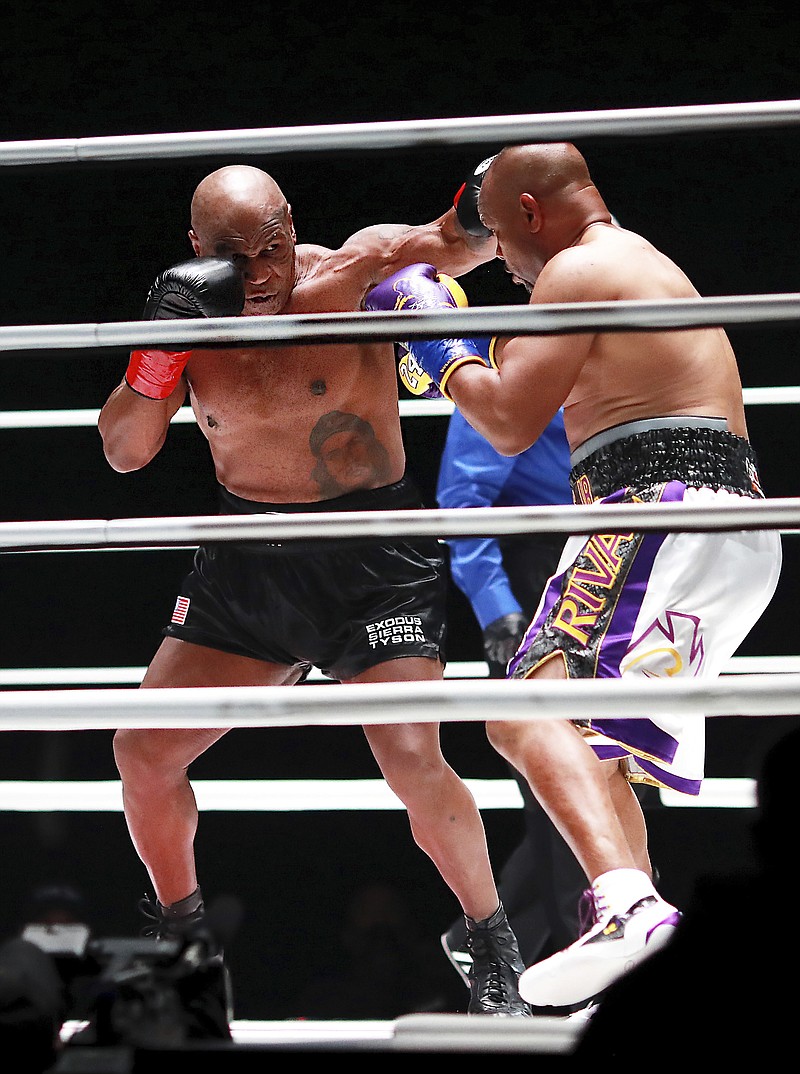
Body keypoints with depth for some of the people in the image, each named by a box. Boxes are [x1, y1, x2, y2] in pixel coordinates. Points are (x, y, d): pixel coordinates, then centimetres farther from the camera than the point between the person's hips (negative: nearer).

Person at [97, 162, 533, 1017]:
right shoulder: (192, 312, -1)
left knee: (413, 764, -17)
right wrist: (163, 346, -19)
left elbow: (462, 242, -19)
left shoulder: (350, 275, -13)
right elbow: (124, 452, -3)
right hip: (247, 562, 5)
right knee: (142, 754, 3)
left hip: (372, 559, -5)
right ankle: (173, 935, 25)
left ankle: (494, 948, 2)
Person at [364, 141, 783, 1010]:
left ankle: (626, 903, -47)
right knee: (591, 740, 22)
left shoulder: (579, 270, -2)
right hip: (730, 522, 10)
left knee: (530, 713, -25)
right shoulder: (649, 268, 30)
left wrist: (438, 341, 8)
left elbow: (509, 422, -7)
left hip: (664, 514, -10)